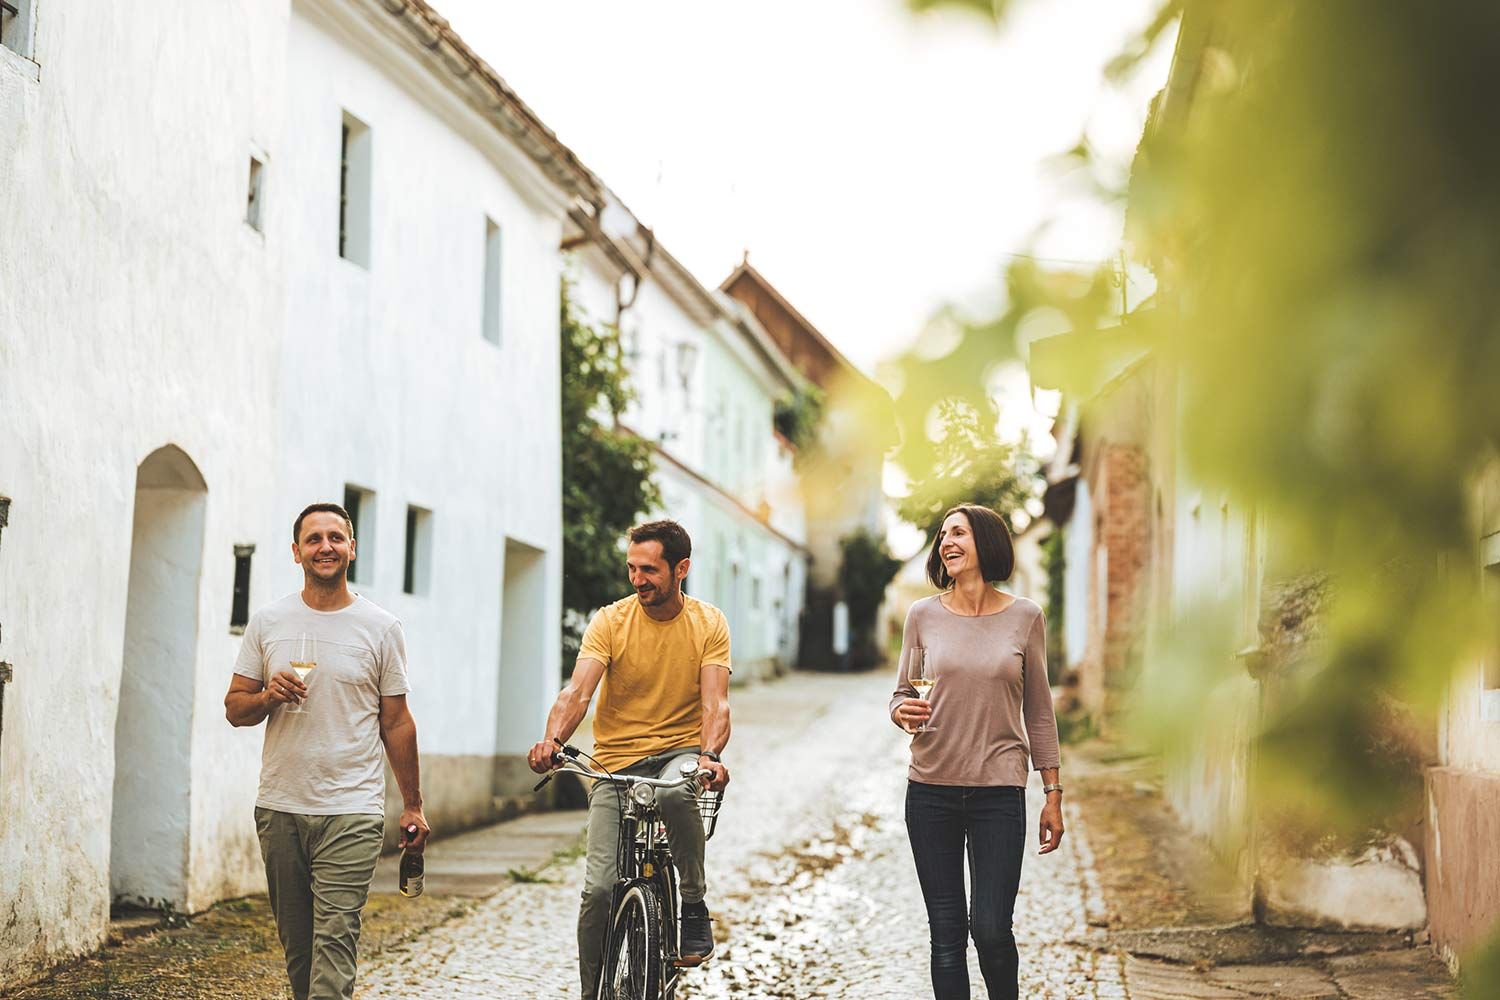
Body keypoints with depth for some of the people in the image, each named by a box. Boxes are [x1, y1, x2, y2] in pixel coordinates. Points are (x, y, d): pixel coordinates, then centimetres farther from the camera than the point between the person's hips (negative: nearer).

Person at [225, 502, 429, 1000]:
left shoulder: (381, 627, 3)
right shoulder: (267, 622, 8)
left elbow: (396, 722, 6)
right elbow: (234, 707, 10)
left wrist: (413, 806, 6)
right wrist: (269, 696, -12)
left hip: (352, 812, -3)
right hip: (279, 809, 3)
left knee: (335, 938, -12)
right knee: (296, 944, 10)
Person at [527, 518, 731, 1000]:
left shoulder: (709, 623, -2)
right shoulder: (610, 622, -4)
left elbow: (715, 703, -13)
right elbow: (577, 692, -17)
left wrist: (709, 754, -34)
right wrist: (552, 739, -38)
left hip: (680, 751, 0)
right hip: (617, 761, 1)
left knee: (675, 793, -37)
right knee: (599, 888, -12)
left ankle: (694, 906, -15)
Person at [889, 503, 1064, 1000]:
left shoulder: (1025, 617, 1)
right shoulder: (923, 615, 4)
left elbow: (1039, 712, 6)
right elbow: (901, 696, 11)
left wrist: (1053, 796, 4)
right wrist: (902, 712, -13)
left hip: (999, 792, -1)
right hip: (931, 791, 2)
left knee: (991, 930, -7)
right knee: (946, 933, 4)